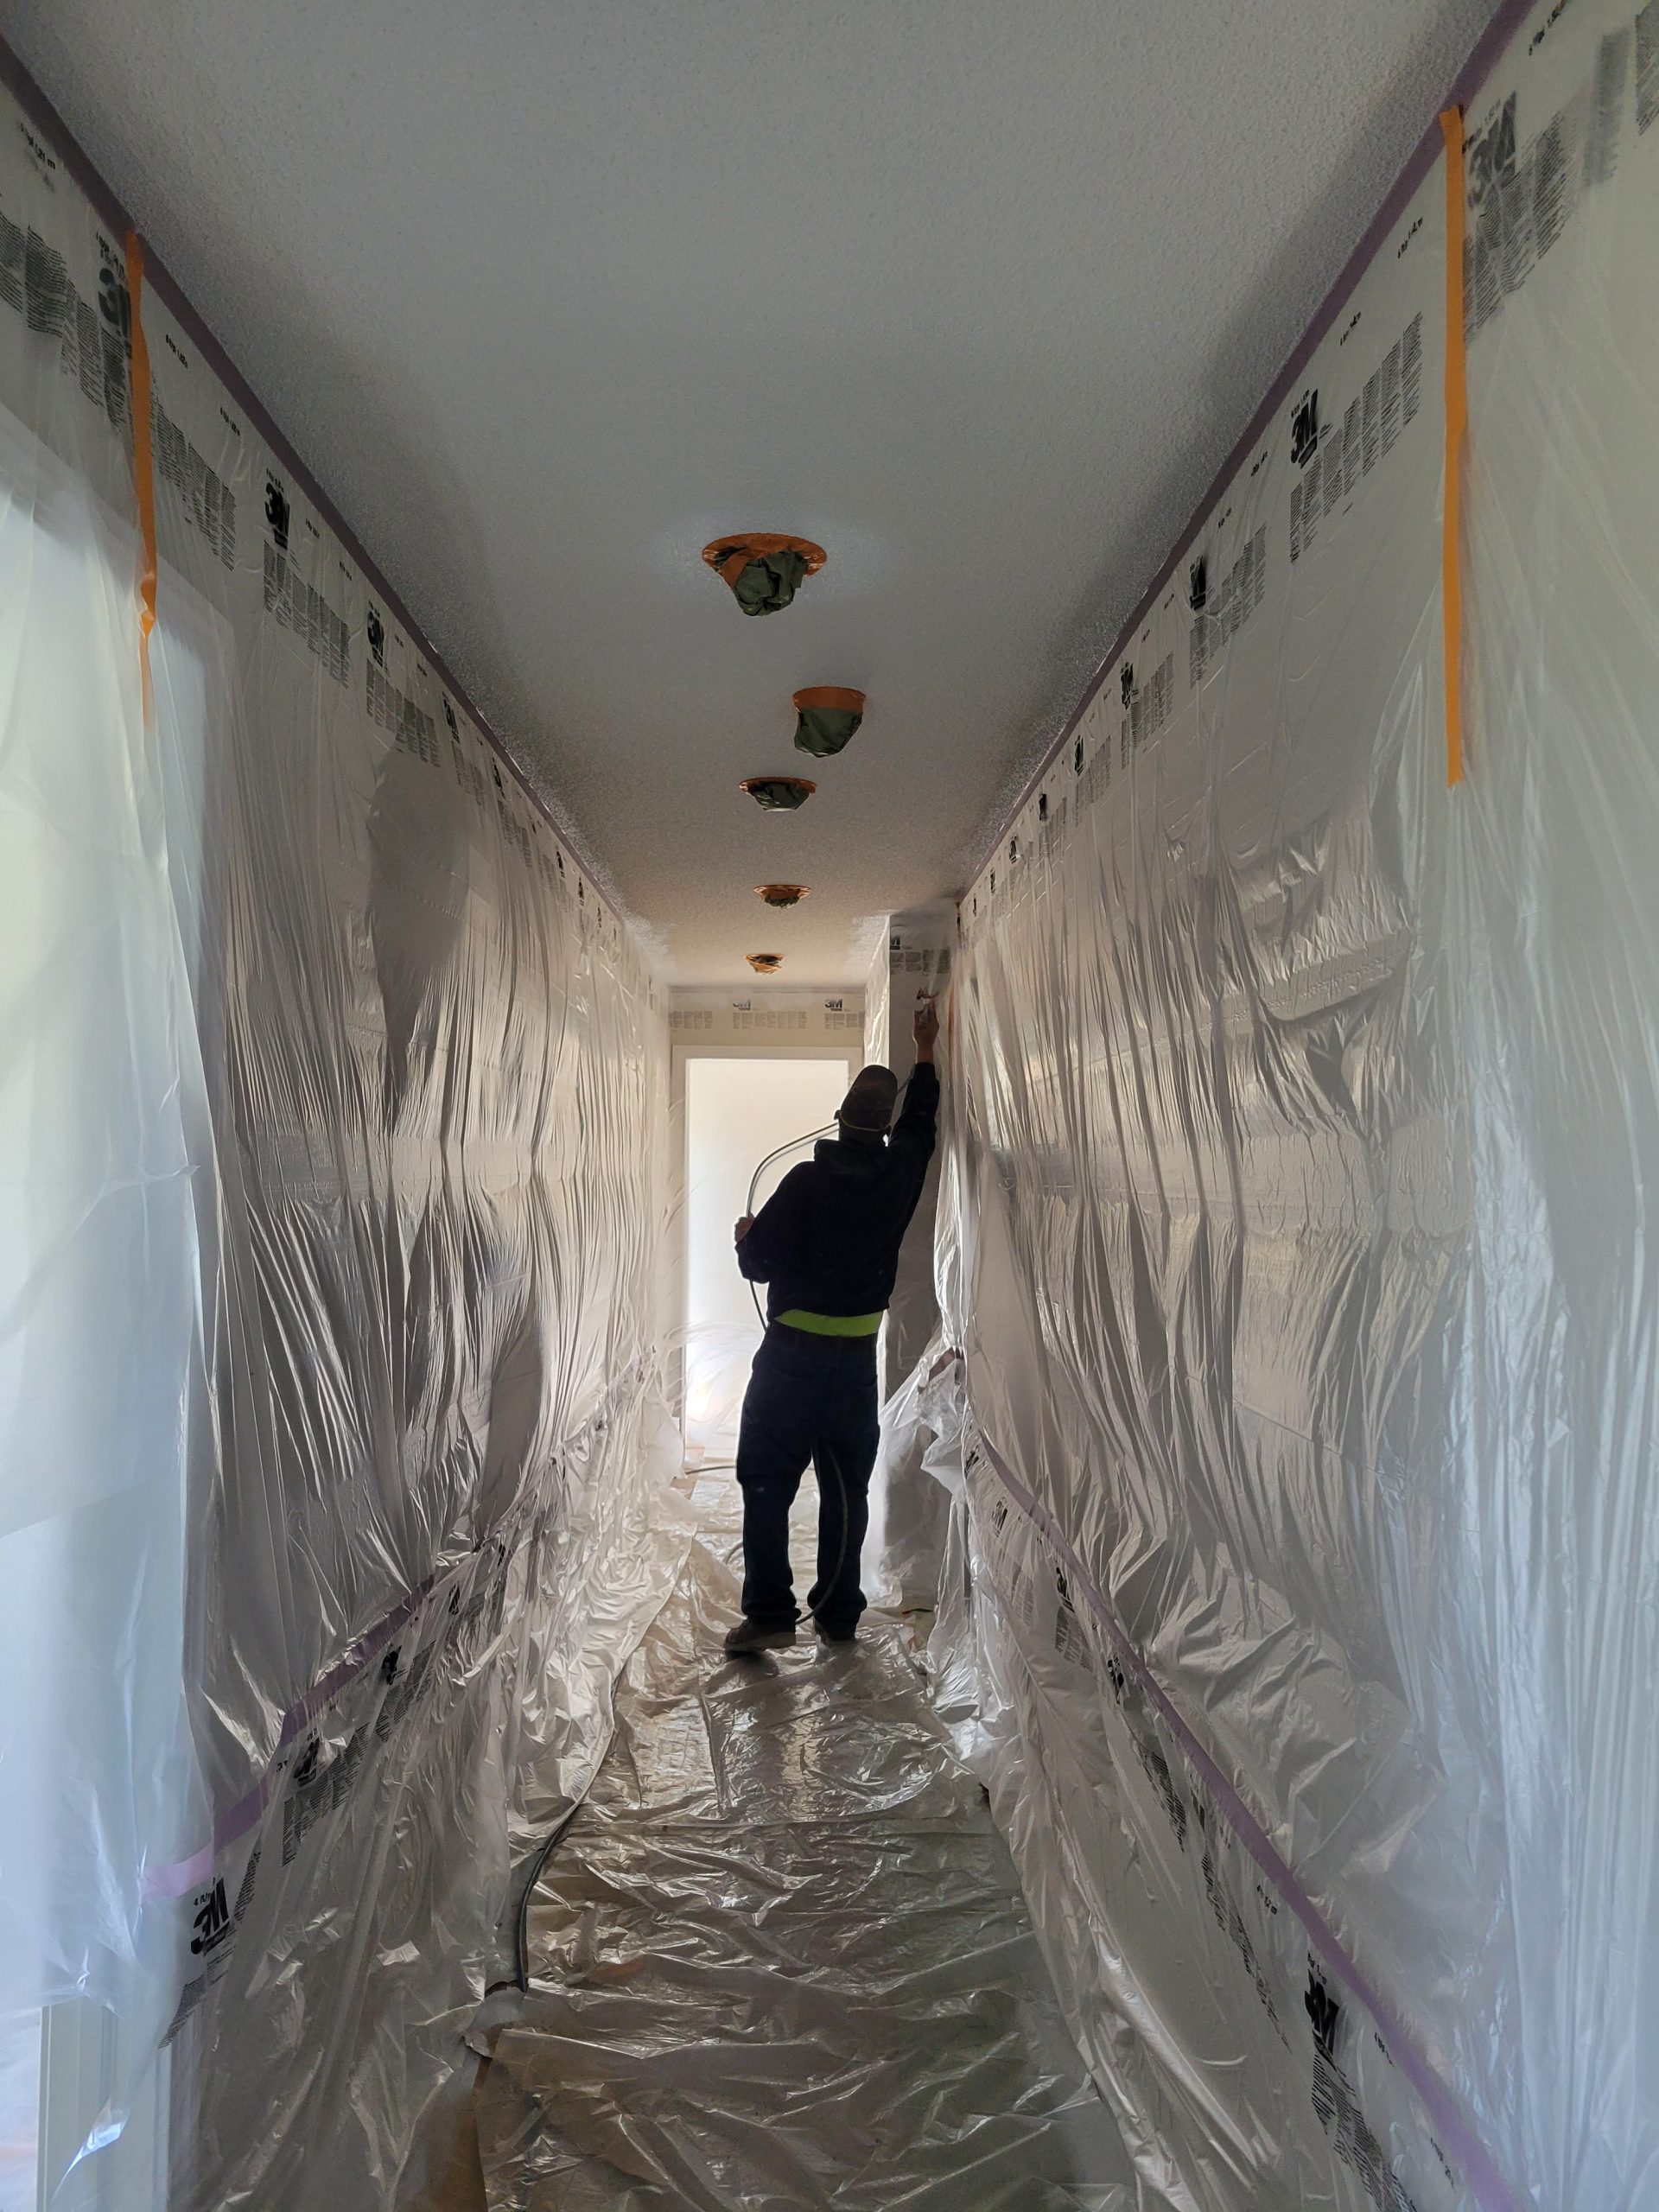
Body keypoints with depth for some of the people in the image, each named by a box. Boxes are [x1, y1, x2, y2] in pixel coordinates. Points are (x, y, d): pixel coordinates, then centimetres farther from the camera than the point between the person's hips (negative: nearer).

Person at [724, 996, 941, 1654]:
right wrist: (924, 1051, 34)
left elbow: (759, 1262, -14)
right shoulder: (901, 1172, -1)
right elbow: (921, 1120, 21)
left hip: (793, 1352, -4)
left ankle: (770, 1613, 1)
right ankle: (839, 1613, 18)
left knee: (767, 1482, 3)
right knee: (847, 1487, 13)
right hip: (858, 1356, 5)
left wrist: (747, 1236, 9)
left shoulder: (808, 1181, -15)